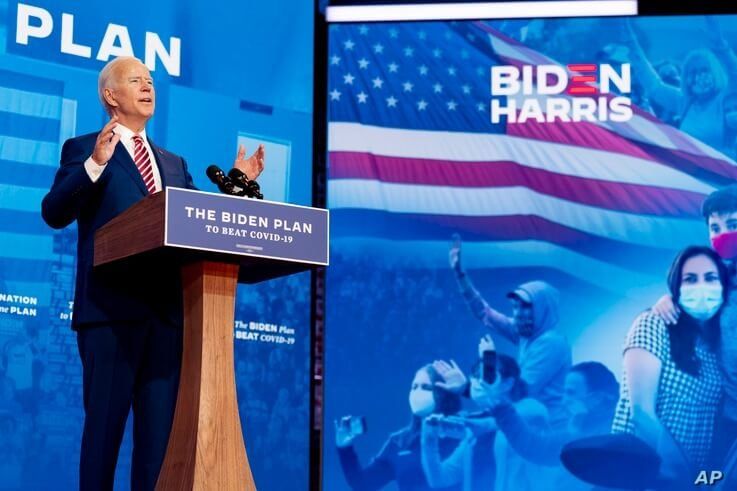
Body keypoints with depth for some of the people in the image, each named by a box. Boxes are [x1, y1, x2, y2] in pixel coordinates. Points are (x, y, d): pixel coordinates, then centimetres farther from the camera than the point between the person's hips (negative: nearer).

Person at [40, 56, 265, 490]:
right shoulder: (83, 149, 6)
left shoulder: (174, 164, 23)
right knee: (105, 422, -3)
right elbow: (54, 213, -9)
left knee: (161, 426, 4)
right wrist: (94, 164, -22)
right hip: (111, 308, -5)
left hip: (169, 309, 5)